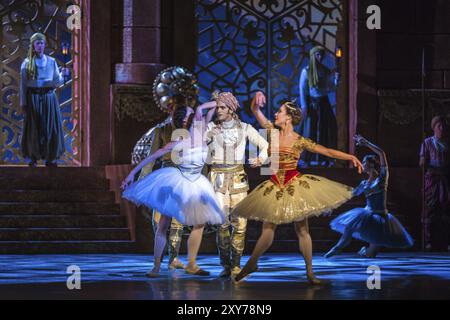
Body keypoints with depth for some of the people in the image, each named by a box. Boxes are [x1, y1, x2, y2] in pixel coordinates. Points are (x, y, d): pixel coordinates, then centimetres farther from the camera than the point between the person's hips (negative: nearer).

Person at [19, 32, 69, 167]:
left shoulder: (51, 62, 7)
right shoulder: (27, 63, 1)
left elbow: (56, 82, 6)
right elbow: (23, 85, 0)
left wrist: (62, 74, -14)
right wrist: (23, 103, -4)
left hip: (49, 98, 2)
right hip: (33, 99, -2)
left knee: (51, 127, 0)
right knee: (33, 129, 0)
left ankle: (51, 158, 8)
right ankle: (33, 157, 9)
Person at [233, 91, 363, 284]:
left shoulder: (300, 142, -4)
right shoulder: (273, 132, 4)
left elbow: (328, 152, -4)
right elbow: (255, 110, 3)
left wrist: (351, 157, -13)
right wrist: (257, 99, -18)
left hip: (296, 185, -2)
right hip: (275, 186, 2)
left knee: (302, 229, 1)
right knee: (268, 229, 2)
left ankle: (310, 272, 6)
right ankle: (251, 263, 16)